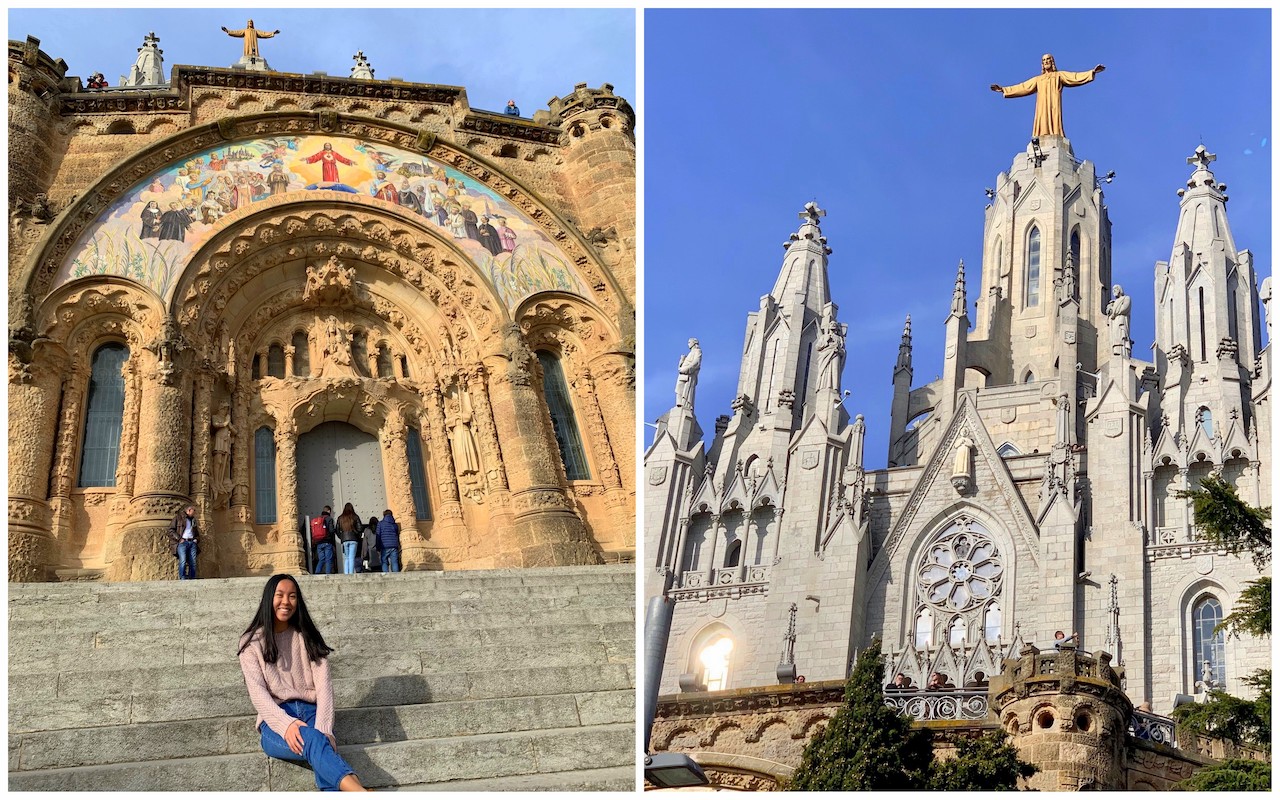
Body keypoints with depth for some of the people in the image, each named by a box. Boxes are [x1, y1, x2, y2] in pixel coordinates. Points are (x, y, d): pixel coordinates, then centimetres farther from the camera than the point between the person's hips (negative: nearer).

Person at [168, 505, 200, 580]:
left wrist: (196, 539, 14)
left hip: (192, 543, 5)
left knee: (193, 563, -8)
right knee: (183, 561, -22)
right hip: (182, 542, -5)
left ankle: (192, 581, -11)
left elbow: (197, 533, 36)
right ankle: (182, 579, -29)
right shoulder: (178, 517, 9)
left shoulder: (193, 520, 28)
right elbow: (171, 530, 0)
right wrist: (179, 539, -10)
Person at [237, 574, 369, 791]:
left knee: (320, 741, -36)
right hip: (275, 721, -2)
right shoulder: (252, 642, 8)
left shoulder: (307, 637, 13)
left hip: (310, 713, 2)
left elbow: (323, 684, 1)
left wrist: (323, 730, -17)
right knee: (310, 739, -38)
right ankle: (358, 791, -64)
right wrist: (286, 724, -24)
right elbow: (257, 692, -5)